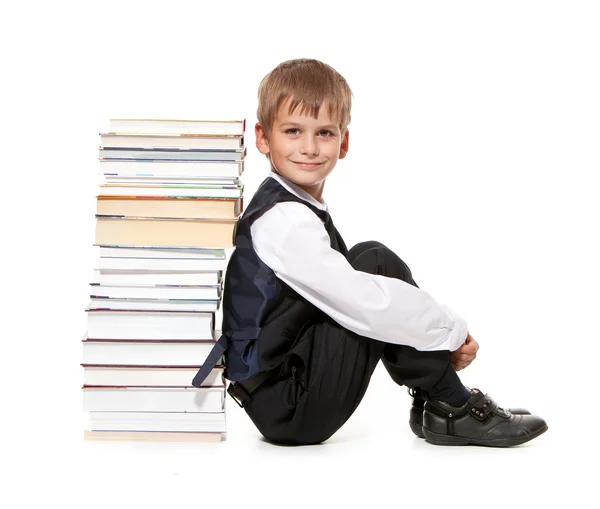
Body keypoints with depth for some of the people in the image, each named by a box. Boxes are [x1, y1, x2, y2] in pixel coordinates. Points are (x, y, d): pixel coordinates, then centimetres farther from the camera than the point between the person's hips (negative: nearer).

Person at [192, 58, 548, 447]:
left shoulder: (298, 211, 12)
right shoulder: (285, 222, -19)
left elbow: (343, 296, 15)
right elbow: (363, 303, -24)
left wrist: (444, 335, 6)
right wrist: (453, 331, -11)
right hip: (291, 409, -10)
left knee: (374, 270, 12)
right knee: (377, 262, -14)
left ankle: (433, 400, 9)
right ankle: (452, 411, -7)